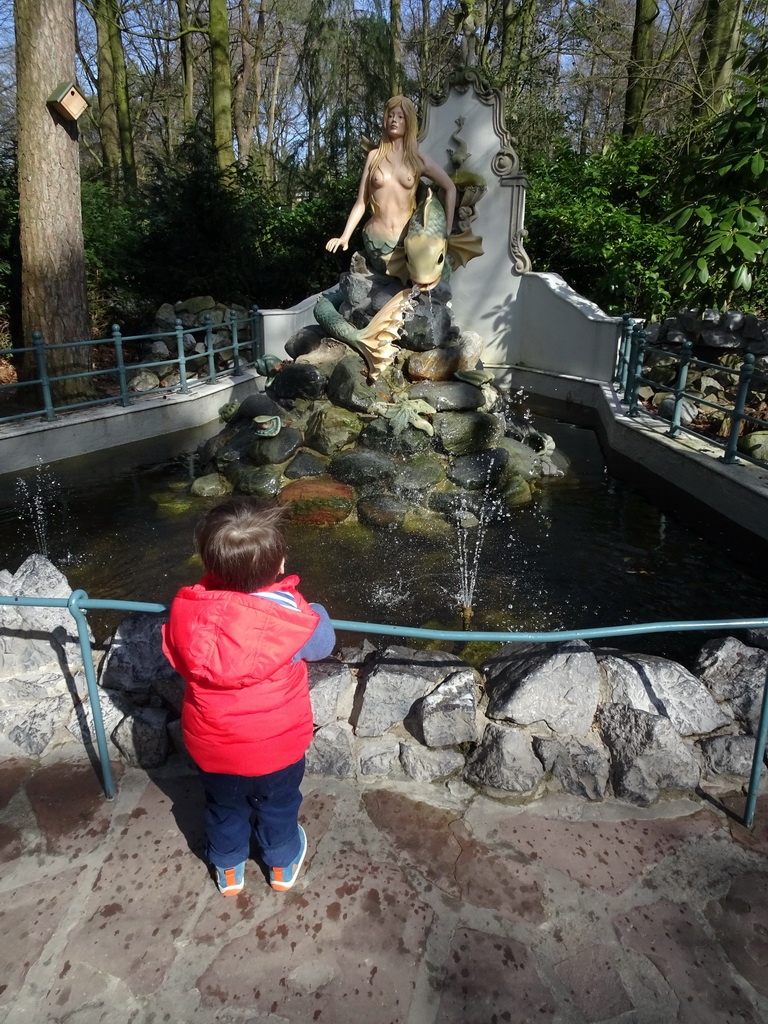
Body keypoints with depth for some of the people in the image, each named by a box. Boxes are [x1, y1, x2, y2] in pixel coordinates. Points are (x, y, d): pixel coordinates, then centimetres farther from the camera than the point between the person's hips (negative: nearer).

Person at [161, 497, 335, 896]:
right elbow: (322, 642, -10)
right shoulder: (291, 616, -32)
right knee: (277, 806, 28)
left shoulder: (186, 609, -23)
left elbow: (178, 660, -3)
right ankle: (282, 863, 54)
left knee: (224, 808, 30)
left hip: (212, 746, 2)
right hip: (277, 747, -2)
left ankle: (228, 869, 55)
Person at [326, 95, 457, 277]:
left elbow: (450, 188, 12)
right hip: (374, 241, 0)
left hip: (406, 242, 0)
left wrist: (447, 230, 4)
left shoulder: (419, 159, 4)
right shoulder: (374, 156, 6)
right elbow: (361, 202, 6)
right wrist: (345, 236, -4)